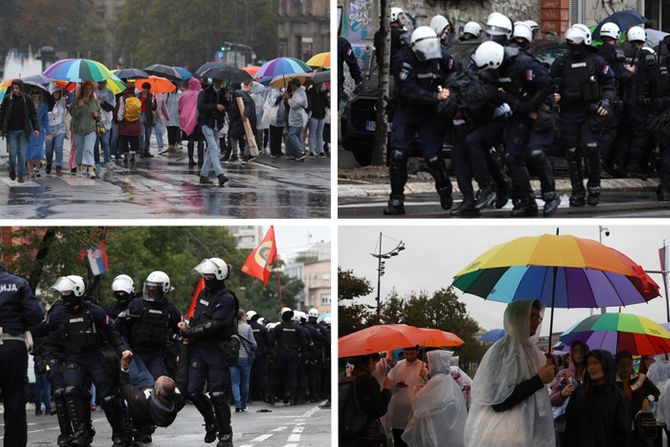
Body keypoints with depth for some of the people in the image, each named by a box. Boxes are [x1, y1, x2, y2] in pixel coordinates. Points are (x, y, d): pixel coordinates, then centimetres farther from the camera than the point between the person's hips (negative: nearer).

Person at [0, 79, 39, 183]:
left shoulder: (27, 99, -1)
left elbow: (33, 114, 3)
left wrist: (36, 128, -5)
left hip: (23, 131, 0)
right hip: (11, 131, 0)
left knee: (22, 154, -1)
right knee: (13, 152, -6)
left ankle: (21, 175, 8)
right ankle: (12, 167, 22)